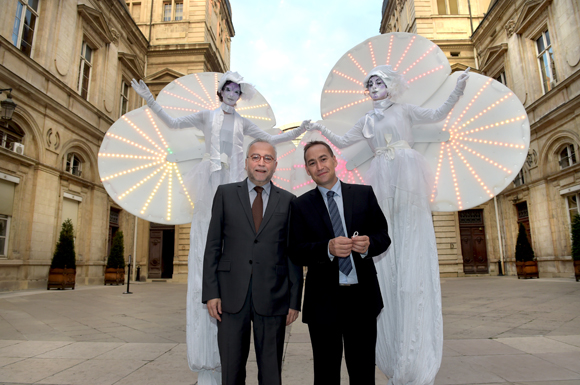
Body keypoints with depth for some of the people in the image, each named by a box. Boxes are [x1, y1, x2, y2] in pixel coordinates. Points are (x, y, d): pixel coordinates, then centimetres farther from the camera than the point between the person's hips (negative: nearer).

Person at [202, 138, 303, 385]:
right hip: (231, 295, 0)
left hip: (272, 297, 0)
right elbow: (213, 246, 4)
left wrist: (295, 300, 1)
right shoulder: (225, 193, 6)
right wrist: (211, 292, -3)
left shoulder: (288, 201, 6)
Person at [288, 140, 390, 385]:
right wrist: (328, 248, -22)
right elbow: (296, 252, -4)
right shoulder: (300, 206, 2)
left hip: (362, 298, 1)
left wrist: (369, 243, -18)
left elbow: (384, 235, 5)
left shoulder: (365, 194, 5)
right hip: (323, 301, -1)